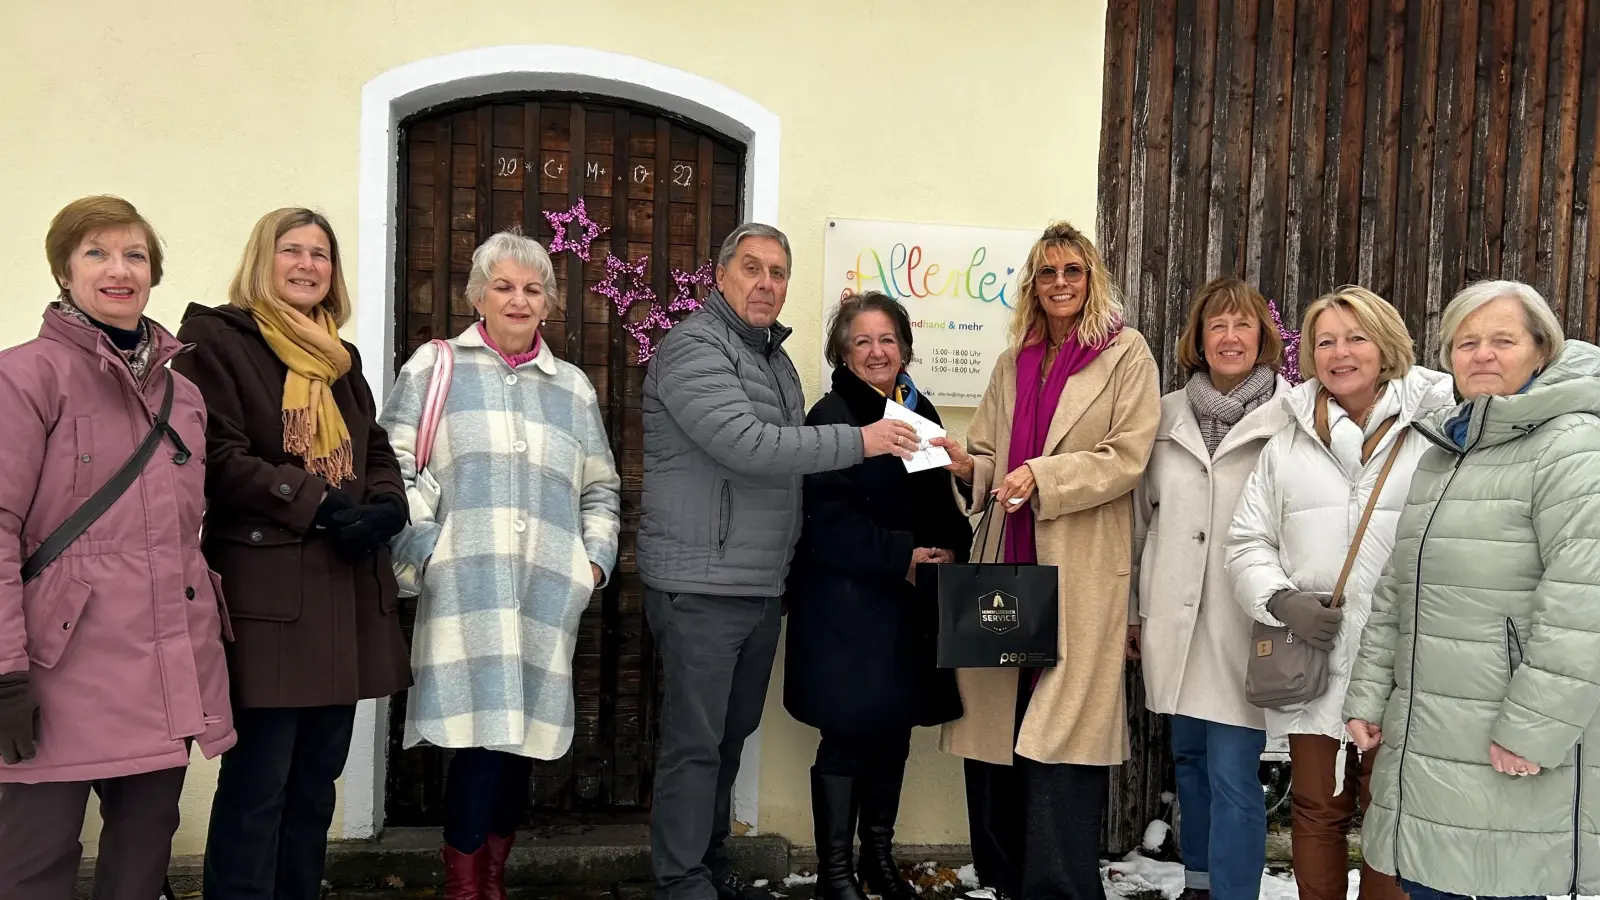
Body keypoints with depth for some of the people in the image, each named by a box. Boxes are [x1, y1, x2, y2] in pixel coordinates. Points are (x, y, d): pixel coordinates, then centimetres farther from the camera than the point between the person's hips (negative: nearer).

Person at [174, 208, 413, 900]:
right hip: (268, 590, -6)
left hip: (348, 590, 7)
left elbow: (379, 453, 19)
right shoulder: (217, 338, 0)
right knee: (258, 780, -5)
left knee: (317, 777, 12)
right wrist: (320, 505, -17)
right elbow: (219, 457, -10)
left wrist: (385, 507, -3)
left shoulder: (341, 359, 20)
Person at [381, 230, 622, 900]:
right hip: (466, 590, -4)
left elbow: (601, 489, 22)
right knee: (481, 734, -10)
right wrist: (425, 548, -10)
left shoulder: (573, 387, 18)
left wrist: (595, 558, 9)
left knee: (523, 734, 7)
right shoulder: (434, 366, 7)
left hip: (547, 595, 4)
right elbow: (396, 467, 0)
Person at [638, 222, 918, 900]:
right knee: (695, 741, -2)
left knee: (733, 734, 17)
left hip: (763, 585, 9)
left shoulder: (774, 355, 17)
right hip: (703, 584, -9)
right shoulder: (694, 348, -11)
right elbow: (748, 446, -23)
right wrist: (859, 441, -19)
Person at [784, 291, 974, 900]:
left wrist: (950, 549, 0)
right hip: (847, 604, -6)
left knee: (894, 732, 13)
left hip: (910, 605, 6)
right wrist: (900, 558, -18)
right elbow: (828, 521, -16)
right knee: (848, 734, 1)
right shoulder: (831, 417, -8)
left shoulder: (920, 412, 13)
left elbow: (942, 501, 18)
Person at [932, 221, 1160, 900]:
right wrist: (966, 465, -8)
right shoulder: (1013, 362, 17)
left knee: (1061, 739, -6)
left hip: (1081, 568, -5)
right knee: (997, 720, 8)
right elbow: (987, 455, 14)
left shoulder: (1126, 354, 1)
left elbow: (1127, 457, -7)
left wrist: (1043, 475, -18)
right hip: (1009, 561, 5)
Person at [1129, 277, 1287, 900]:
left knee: (1232, 775, -4)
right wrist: (1131, 607, 15)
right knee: (1189, 759, 18)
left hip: (1246, 623, -5)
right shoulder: (1167, 414, 8)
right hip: (1175, 619, 5)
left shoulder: (1290, 419, -7)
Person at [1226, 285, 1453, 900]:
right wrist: (1283, 602, -6)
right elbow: (1247, 541, 10)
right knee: (1317, 810, 14)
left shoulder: (1435, 436, -3)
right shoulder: (1288, 445, 8)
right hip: (1312, 664, 3)